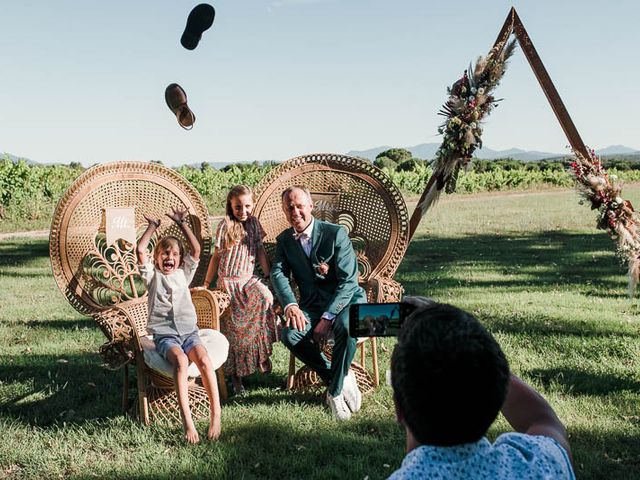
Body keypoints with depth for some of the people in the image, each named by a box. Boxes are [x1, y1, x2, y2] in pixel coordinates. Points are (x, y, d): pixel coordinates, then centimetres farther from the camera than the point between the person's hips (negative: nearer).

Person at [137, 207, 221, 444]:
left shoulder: (184, 274, 20)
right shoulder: (152, 275, 13)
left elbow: (196, 249, 9)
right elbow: (140, 250, -2)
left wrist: (182, 223, 15)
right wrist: (152, 226, 10)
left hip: (189, 331, 3)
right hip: (164, 334, -3)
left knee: (203, 359, -29)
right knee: (180, 360, -34)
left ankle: (216, 416, -31)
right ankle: (187, 422, -41)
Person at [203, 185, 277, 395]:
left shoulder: (254, 223, 4)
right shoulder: (225, 226, -7)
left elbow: (260, 251, 9)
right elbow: (216, 256, 0)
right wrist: (206, 284, 3)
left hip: (249, 279, 3)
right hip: (228, 282, -3)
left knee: (266, 298, -25)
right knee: (233, 328, -1)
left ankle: (263, 354, -9)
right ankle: (235, 376, 13)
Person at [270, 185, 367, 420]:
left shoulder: (336, 234, -10)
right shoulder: (284, 240, 7)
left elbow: (348, 281, -14)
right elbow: (278, 274, -6)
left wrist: (327, 318, -24)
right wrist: (290, 305, -28)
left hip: (346, 300, -4)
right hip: (311, 306, 4)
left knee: (346, 328, -37)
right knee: (289, 334, -27)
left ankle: (335, 391, -14)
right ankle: (340, 378, -8)